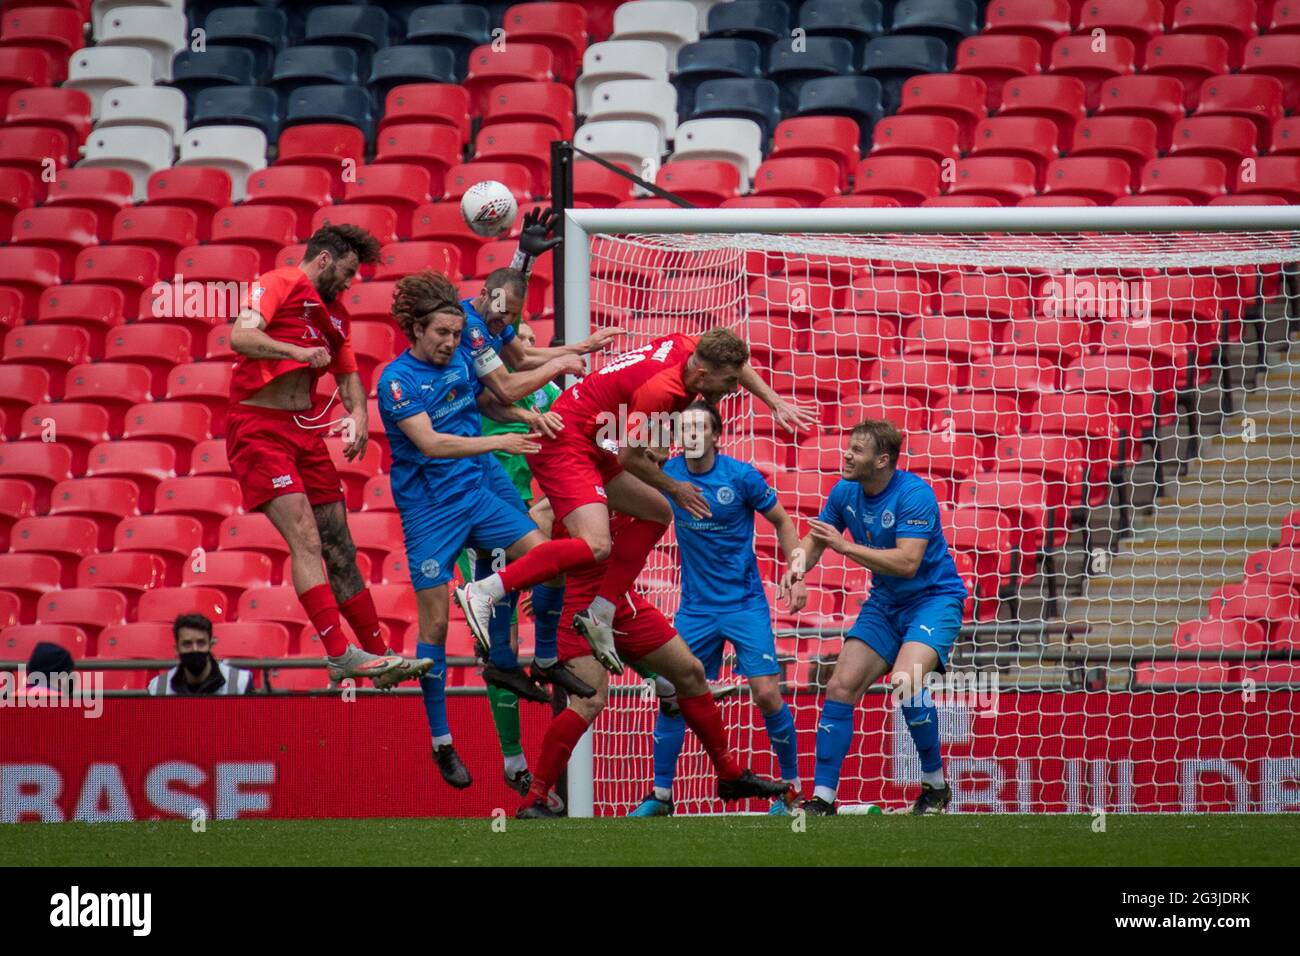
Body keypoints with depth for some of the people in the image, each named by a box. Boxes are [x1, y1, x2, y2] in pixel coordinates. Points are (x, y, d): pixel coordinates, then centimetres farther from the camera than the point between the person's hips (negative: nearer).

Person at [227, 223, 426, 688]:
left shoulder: (334, 313, 22)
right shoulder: (278, 284, -3)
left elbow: (348, 373, 25)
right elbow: (241, 337, -18)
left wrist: (358, 415, 3)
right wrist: (296, 350, -32)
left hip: (306, 431, 8)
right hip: (259, 427, -8)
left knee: (339, 549, 8)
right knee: (305, 539, -18)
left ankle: (377, 657, 12)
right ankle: (339, 654, -25)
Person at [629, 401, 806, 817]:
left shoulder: (741, 476, -10)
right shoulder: (667, 474, -3)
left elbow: (781, 521, 2)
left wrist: (796, 576, -4)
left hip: (745, 603, -3)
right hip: (695, 607, 3)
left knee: (767, 693, -10)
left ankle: (792, 786, 7)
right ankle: (660, 795, 9)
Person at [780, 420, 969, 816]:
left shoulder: (914, 494, -22)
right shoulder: (845, 491, -2)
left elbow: (907, 562, -30)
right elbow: (816, 536, 13)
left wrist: (845, 546, -29)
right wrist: (798, 566, -9)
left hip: (933, 598, -7)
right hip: (885, 602, 7)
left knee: (905, 681, -29)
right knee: (840, 689, -5)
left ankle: (936, 784, -9)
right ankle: (822, 799, 1)